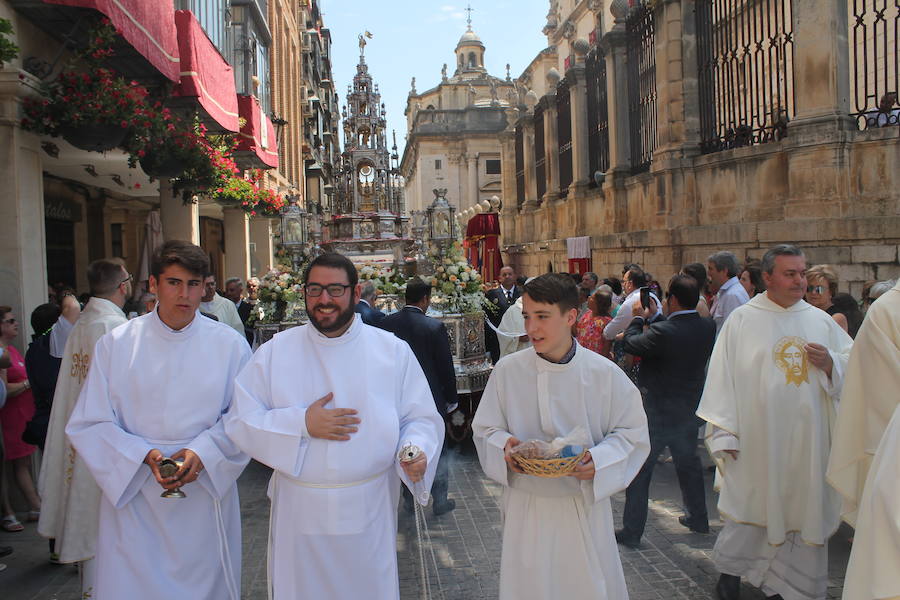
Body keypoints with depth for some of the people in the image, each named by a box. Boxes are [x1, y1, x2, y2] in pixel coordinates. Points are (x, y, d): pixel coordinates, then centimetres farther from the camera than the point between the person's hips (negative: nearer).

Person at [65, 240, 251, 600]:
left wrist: (204, 452, -16)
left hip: (206, 496, 0)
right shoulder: (116, 344, 0)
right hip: (132, 496, 0)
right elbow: (87, 426, -1)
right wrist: (144, 455, -15)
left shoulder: (230, 345, 0)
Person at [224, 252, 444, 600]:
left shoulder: (393, 351, 0)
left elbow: (421, 418, 1)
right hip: (299, 510, 1)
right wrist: (302, 424, -16)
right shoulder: (274, 352, 0)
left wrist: (417, 453, -20)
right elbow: (239, 420, -2)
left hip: (369, 510, 0)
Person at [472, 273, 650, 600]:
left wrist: (599, 461, -17)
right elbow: (485, 429, 5)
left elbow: (632, 433, 0)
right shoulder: (507, 370, -4)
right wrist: (504, 446, -17)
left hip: (584, 504, 0)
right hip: (526, 508, 1)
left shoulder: (605, 374, -7)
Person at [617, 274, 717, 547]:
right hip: (690, 410, 7)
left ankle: (632, 531, 10)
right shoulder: (708, 327, -6)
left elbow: (630, 343, -14)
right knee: (689, 464, 24)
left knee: (639, 471, 5)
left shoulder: (663, 332, -26)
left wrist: (639, 318, 4)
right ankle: (698, 518, 39)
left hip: (657, 412, -6)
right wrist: (653, 318, 7)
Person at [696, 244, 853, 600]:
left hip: (807, 439, 4)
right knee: (749, 503, 6)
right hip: (757, 439, -3)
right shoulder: (742, 320, -3)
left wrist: (830, 363, -9)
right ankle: (730, 568, 27)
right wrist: (723, 434, -9)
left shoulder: (821, 321, 8)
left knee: (803, 508, 9)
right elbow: (722, 377, -6)